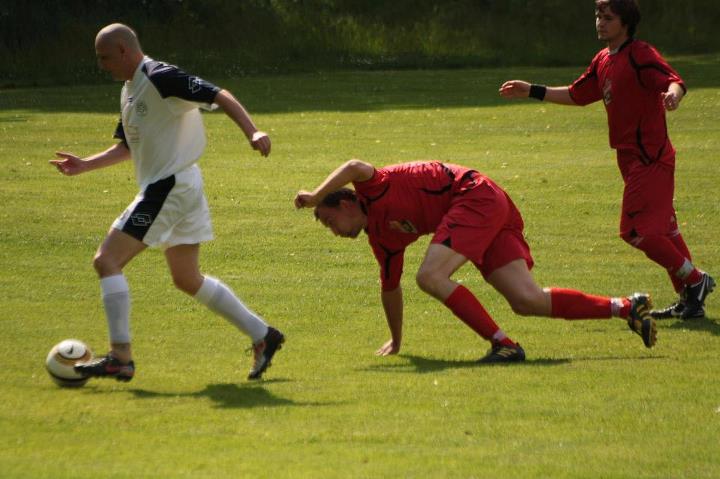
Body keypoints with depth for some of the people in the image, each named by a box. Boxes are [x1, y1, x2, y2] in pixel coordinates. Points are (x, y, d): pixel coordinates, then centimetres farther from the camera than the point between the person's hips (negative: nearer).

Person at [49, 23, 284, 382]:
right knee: (188, 280, 16)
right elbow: (127, 147, 28)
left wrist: (252, 132, -33)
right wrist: (85, 166, 19)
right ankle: (262, 336, 20)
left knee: (107, 260, -11)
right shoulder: (130, 91, 16)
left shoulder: (160, 78, -14)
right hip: (181, 189, 10)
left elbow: (219, 96, -21)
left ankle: (120, 358, -12)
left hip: (170, 187, -10)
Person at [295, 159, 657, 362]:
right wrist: (395, 342, 36)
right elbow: (390, 287, 30)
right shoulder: (381, 235, 20)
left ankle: (504, 344, -23)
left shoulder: (372, 191, -3)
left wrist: (315, 197, -18)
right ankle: (626, 307, -2)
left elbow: (356, 167, -27)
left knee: (430, 277, -20)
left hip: (474, 195, -9)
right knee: (527, 301, -4)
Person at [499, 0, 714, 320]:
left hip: (649, 158, -9)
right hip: (632, 158, 9)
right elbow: (577, 95, 26)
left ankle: (695, 280, -1)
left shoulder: (640, 55, -14)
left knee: (636, 230, -12)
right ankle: (688, 299, 17)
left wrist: (673, 93, -51)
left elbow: (674, 81, -28)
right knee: (662, 228, 12)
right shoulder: (603, 61, 13)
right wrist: (532, 91, 24)